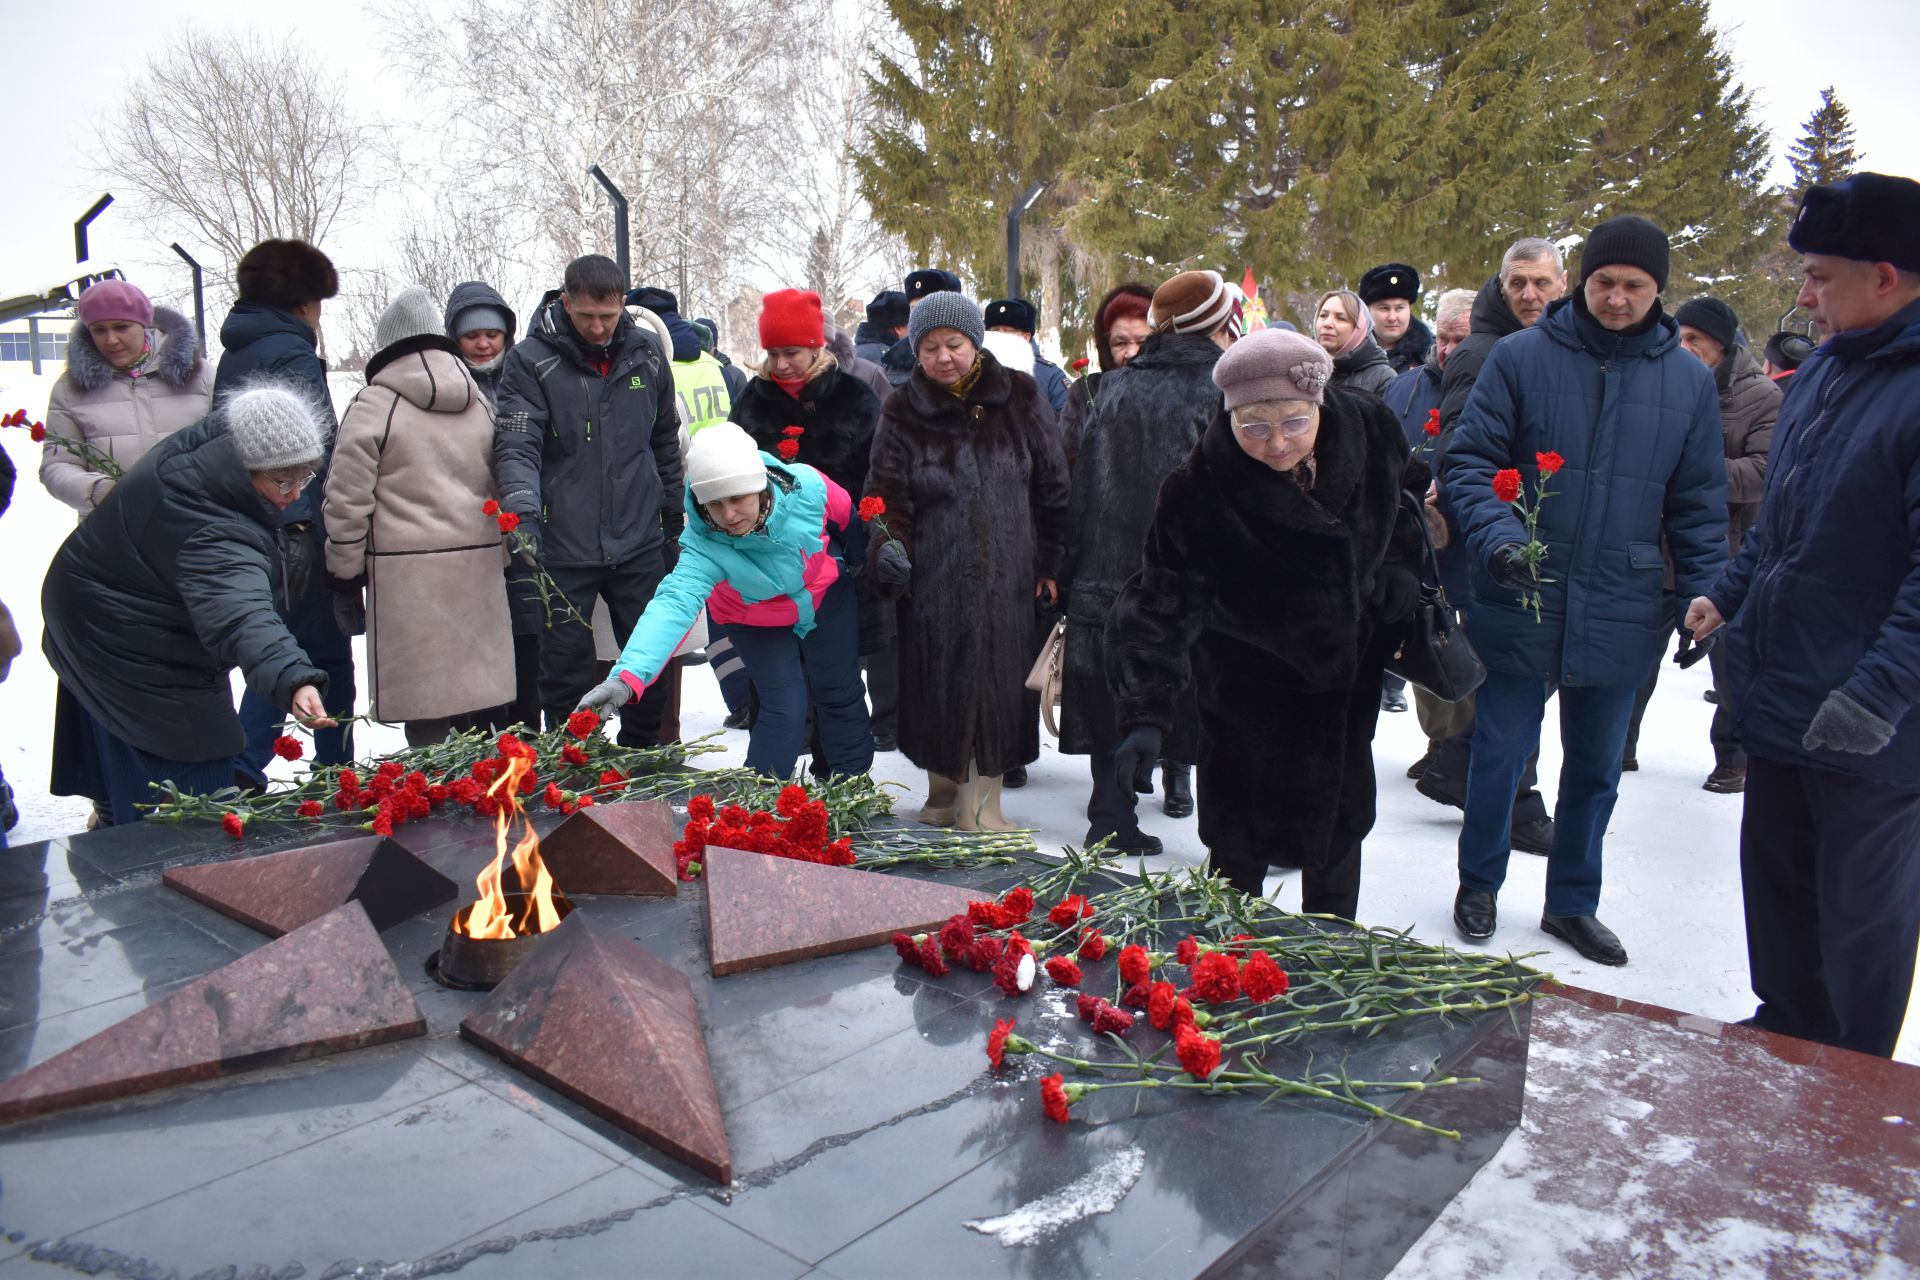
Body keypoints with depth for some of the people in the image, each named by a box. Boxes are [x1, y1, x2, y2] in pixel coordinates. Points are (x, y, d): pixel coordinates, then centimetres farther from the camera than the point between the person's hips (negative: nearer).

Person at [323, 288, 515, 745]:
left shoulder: (373, 404, -3)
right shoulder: (480, 403, 13)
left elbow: (348, 501, -4)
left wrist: (344, 577, 4)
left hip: (407, 575, -5)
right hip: (479, 567, 5)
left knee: (425, 714, -1)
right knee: (481, 694, 10)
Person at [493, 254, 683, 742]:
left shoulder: (646, 353, 5)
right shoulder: (531, 359, -6)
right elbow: (516, 446, -15)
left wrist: (673, 517, 16)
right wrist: (523, 512, -31)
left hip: (639, 541, 3)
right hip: (563, 546, -3)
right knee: (566, 670, 6)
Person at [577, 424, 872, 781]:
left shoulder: (806, 486, -35)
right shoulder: (703, 547, -39)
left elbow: (851, 517, -13)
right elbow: (673, 603, -53)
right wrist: (628, 676, -67)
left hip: (827, 601, 2)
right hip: (758, 623, -2)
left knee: (841, 696, 11)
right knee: (785, 708, -11)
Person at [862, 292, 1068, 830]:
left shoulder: (1019, 397, 3)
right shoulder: (903, 412, 2)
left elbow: (1053, 485, 7)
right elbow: (886, 494, -4)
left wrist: (1051, 561, 5)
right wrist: (887, 547, -24)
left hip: (1008, 575, 1)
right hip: (934, 579, 0)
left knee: (998, 680, 2)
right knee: (938, 685, 5)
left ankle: (980, 802, 14)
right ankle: (943, 793, 25)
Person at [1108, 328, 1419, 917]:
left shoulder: (1371, 428, -17)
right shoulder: (1200, 490, -29)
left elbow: (1406, 500, 7)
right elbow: (1162, 605, -33)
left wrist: (1401, 569, -6)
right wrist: (1146, 716, -43)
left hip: (1349, 673, 4)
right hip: (1250, 685, -4)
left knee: (1341, 824, 18)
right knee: (1239, 843, 1)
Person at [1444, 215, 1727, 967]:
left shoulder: (1688, 380, 4)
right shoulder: (1522, 357, -5)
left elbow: (1701, 504, 8)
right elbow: (1468, 458, -6)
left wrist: (1702, 599, 2)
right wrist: (1498, 536, -23)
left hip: (1620, 615, 3)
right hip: (1520, 604, -2)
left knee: (1596, 769, 15)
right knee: (1500, 753, 8)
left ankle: (1573, 903, 33)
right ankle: (1478, 885, 30)